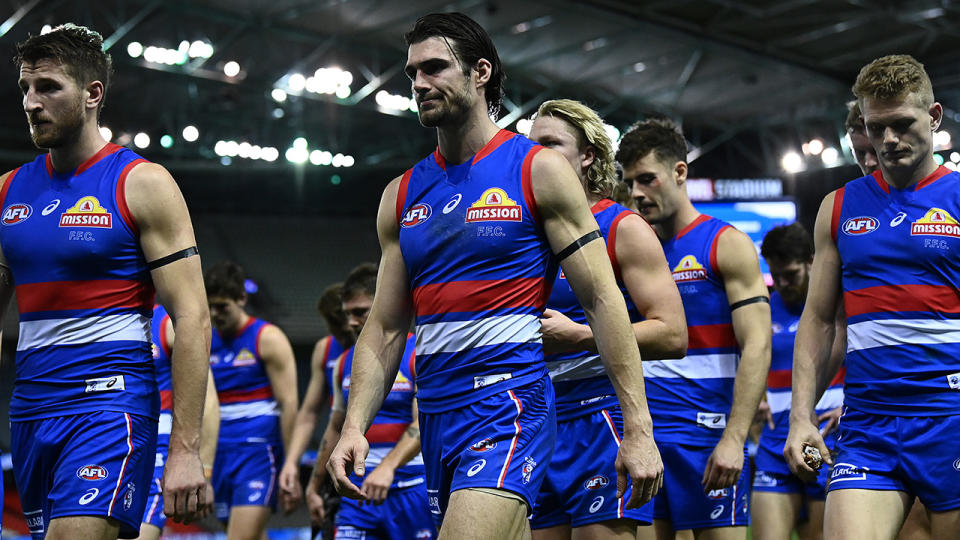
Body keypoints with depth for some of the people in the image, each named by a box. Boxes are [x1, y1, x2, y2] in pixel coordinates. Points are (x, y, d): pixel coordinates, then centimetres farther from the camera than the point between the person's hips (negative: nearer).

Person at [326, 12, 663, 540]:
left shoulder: (537, 170, -1)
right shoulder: (401, 196, 14)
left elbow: (603, 301, -4)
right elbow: (384, 329, 15)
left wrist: (637, 429, -10)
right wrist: (354, 427, 0)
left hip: (509, 401, -6)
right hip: (437, 412, 6)